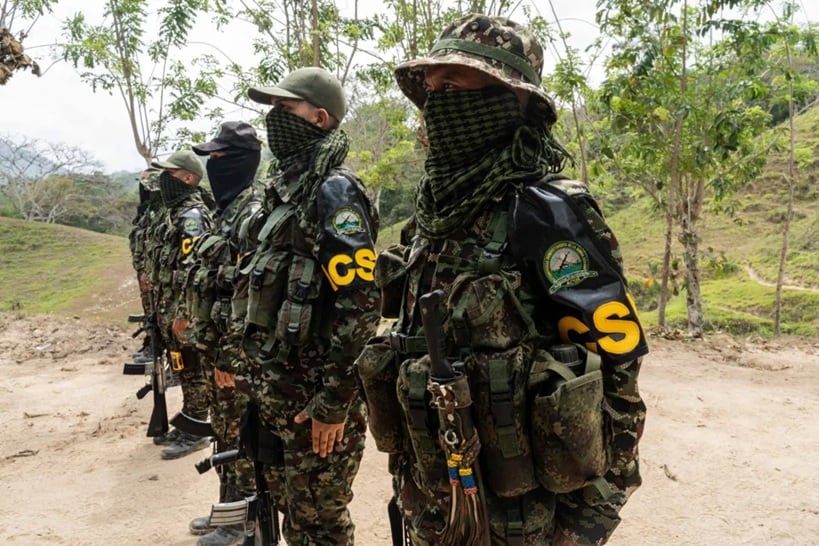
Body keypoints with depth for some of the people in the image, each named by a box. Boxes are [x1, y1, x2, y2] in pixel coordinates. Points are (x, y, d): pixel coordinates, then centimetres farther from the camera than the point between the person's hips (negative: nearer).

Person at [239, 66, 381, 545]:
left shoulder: (334, 192, -17)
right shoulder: (287, 189, 12)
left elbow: (360, 305, -23)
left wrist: (334, 402, -21)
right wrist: (255, 369, 19)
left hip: (315, 397, -9)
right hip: (278, 391, 9)